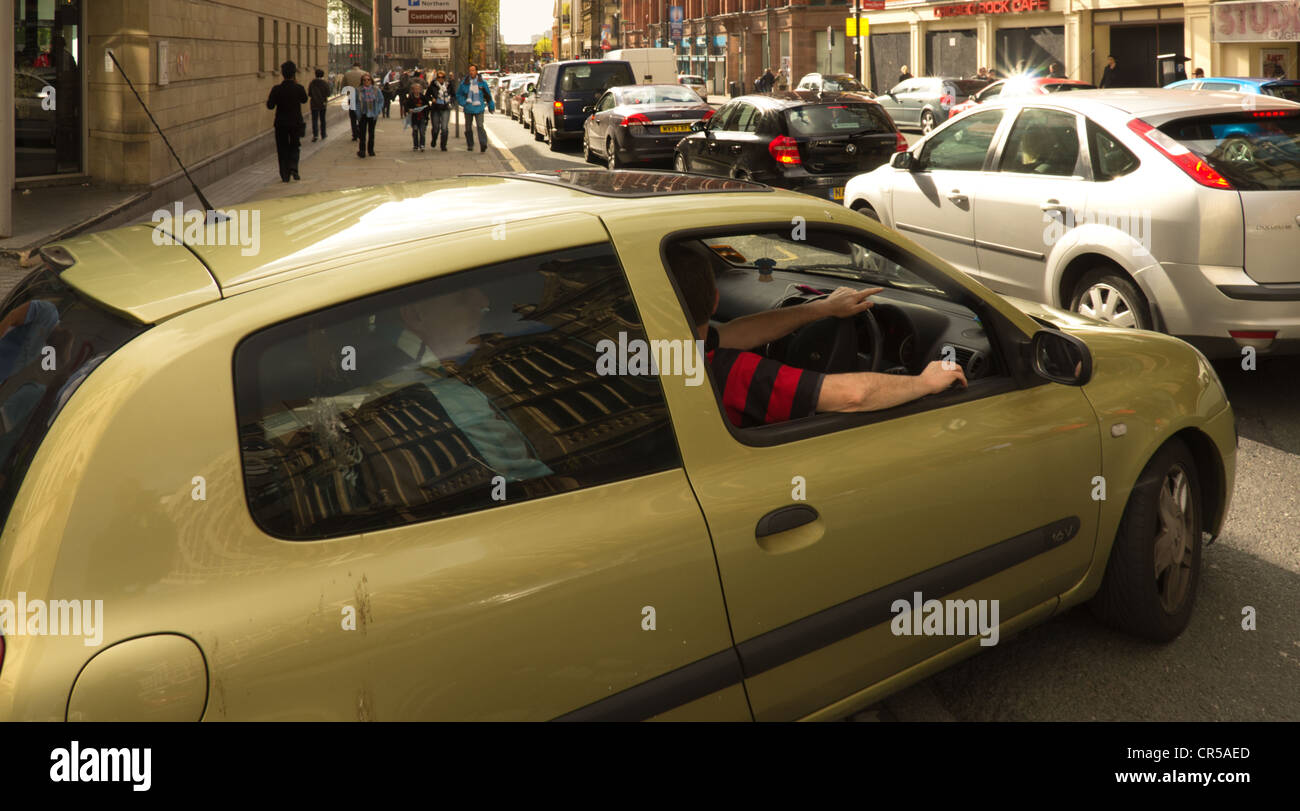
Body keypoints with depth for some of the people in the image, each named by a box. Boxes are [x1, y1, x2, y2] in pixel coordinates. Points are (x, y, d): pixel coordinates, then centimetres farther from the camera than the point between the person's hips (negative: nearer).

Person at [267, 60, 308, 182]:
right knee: (294, 147, 16)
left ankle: (285, 175, 9)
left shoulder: (277, 89, -11)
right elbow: (304, 100, 10)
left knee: (283, 149, 10)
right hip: (296, 123, 0)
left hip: (281, 123, 0)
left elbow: (270, 106, -9)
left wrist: (268, 100, 12)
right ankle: (293, 168, -8)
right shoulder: (299, 88, -10)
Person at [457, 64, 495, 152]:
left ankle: (483, 144, -24)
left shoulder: (482, 83, 1)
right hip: (468, 109, 3)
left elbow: (488, 95, 9)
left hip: (479, 108, -3)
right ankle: (470, 145, 22)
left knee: (480, 126, -17)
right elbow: (458, 94, 12)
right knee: (468, 127, 9)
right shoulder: (465, 83, 4)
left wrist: (491, 107, 10)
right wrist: (463, 103, -3)